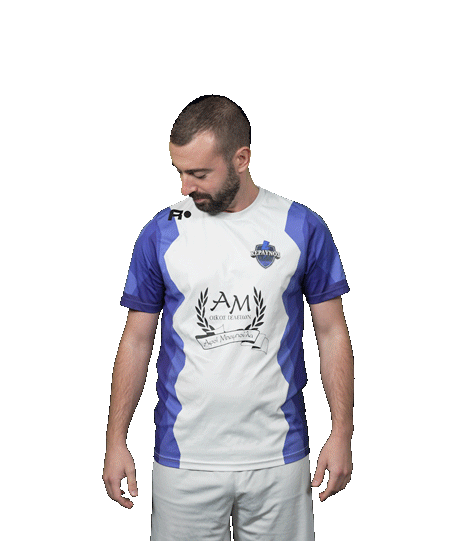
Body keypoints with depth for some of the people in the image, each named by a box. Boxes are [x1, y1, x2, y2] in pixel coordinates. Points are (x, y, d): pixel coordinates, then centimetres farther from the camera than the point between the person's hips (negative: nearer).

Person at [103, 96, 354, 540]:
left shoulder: (304, 228, -2)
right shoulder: (160, 233, -1)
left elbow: (332, 334, 3)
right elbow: (136, 341, 4)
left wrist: (342, 435, -1)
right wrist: (115, 441, 1)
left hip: (278, 458, 0)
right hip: (184, 458, 0)